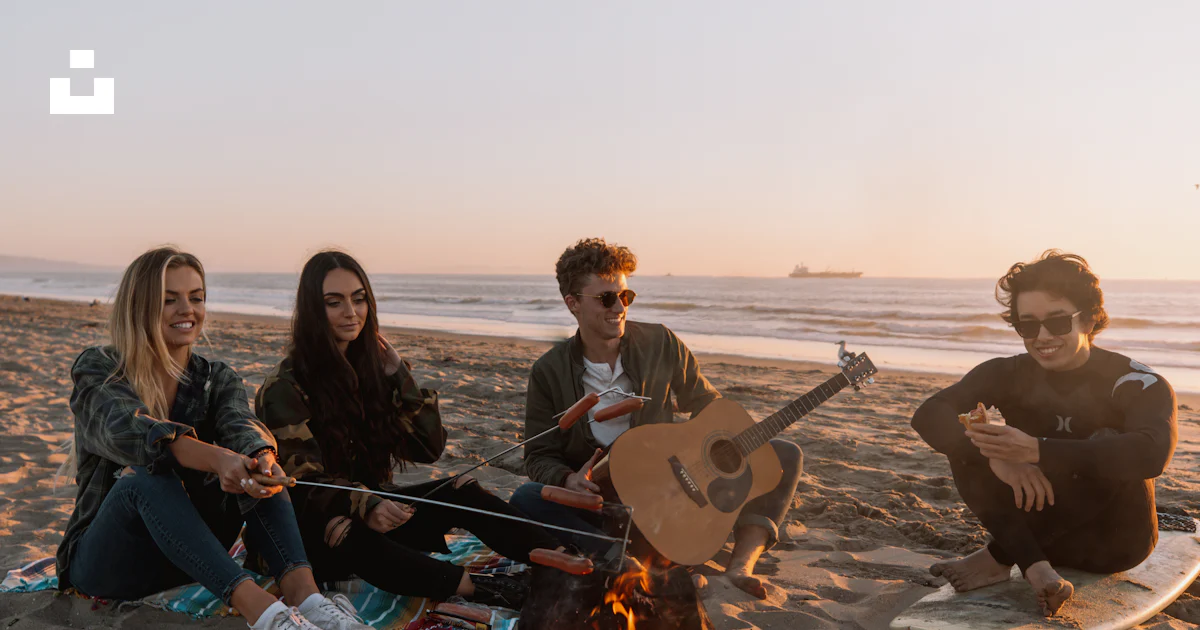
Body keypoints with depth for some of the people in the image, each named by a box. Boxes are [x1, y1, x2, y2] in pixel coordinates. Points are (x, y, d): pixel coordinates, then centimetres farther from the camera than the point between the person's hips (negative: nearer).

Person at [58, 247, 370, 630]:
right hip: (105, 562, -3)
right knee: (148, 473, -34)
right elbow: (126, 429, -29)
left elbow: (241, 425, -19)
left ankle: (304, 593, -41)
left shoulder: (217, 379, 5)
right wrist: (216, 459, -48)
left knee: (251, 454, -21)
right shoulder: (97, 369, -6)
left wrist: (263, 460, -44)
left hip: (189, 553, 3)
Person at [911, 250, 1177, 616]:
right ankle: (1037, 571, -31)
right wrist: (996, 456, -41)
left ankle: (999, 559, -22)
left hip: (1114, 540, -2)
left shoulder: (1140, 384, -15)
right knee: (966, 444, -18)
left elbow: (1152, 453, -37)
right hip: (1038, 528, 3)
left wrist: (1036, 450, -47)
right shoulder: (1008, 375, -6)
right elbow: (929, 415, -22)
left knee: (1105, 446, -31)